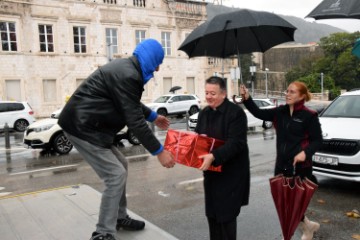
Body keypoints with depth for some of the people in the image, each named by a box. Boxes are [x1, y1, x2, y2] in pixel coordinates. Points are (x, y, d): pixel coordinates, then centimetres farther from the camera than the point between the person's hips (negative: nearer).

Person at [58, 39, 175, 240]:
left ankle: (120, 218, 29)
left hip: (87, 124, 11)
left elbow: (132, 104, 27)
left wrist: (154, 116, 34)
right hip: (82, 127, -11)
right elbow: (135, 121, -23)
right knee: (116, 175, -9)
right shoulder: (127, 76, -22)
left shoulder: (126, 68, 11)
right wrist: (159, 151, -17)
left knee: (121, 165, 16)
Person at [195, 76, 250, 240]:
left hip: (231, 173, -7)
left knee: (226, 214, 1)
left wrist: (214, 156, -35)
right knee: (211, 213, 15)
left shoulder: (236, 113, -15)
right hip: (211, 171, 7)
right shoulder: (204, 113, 9)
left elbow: (236, 143, -24)